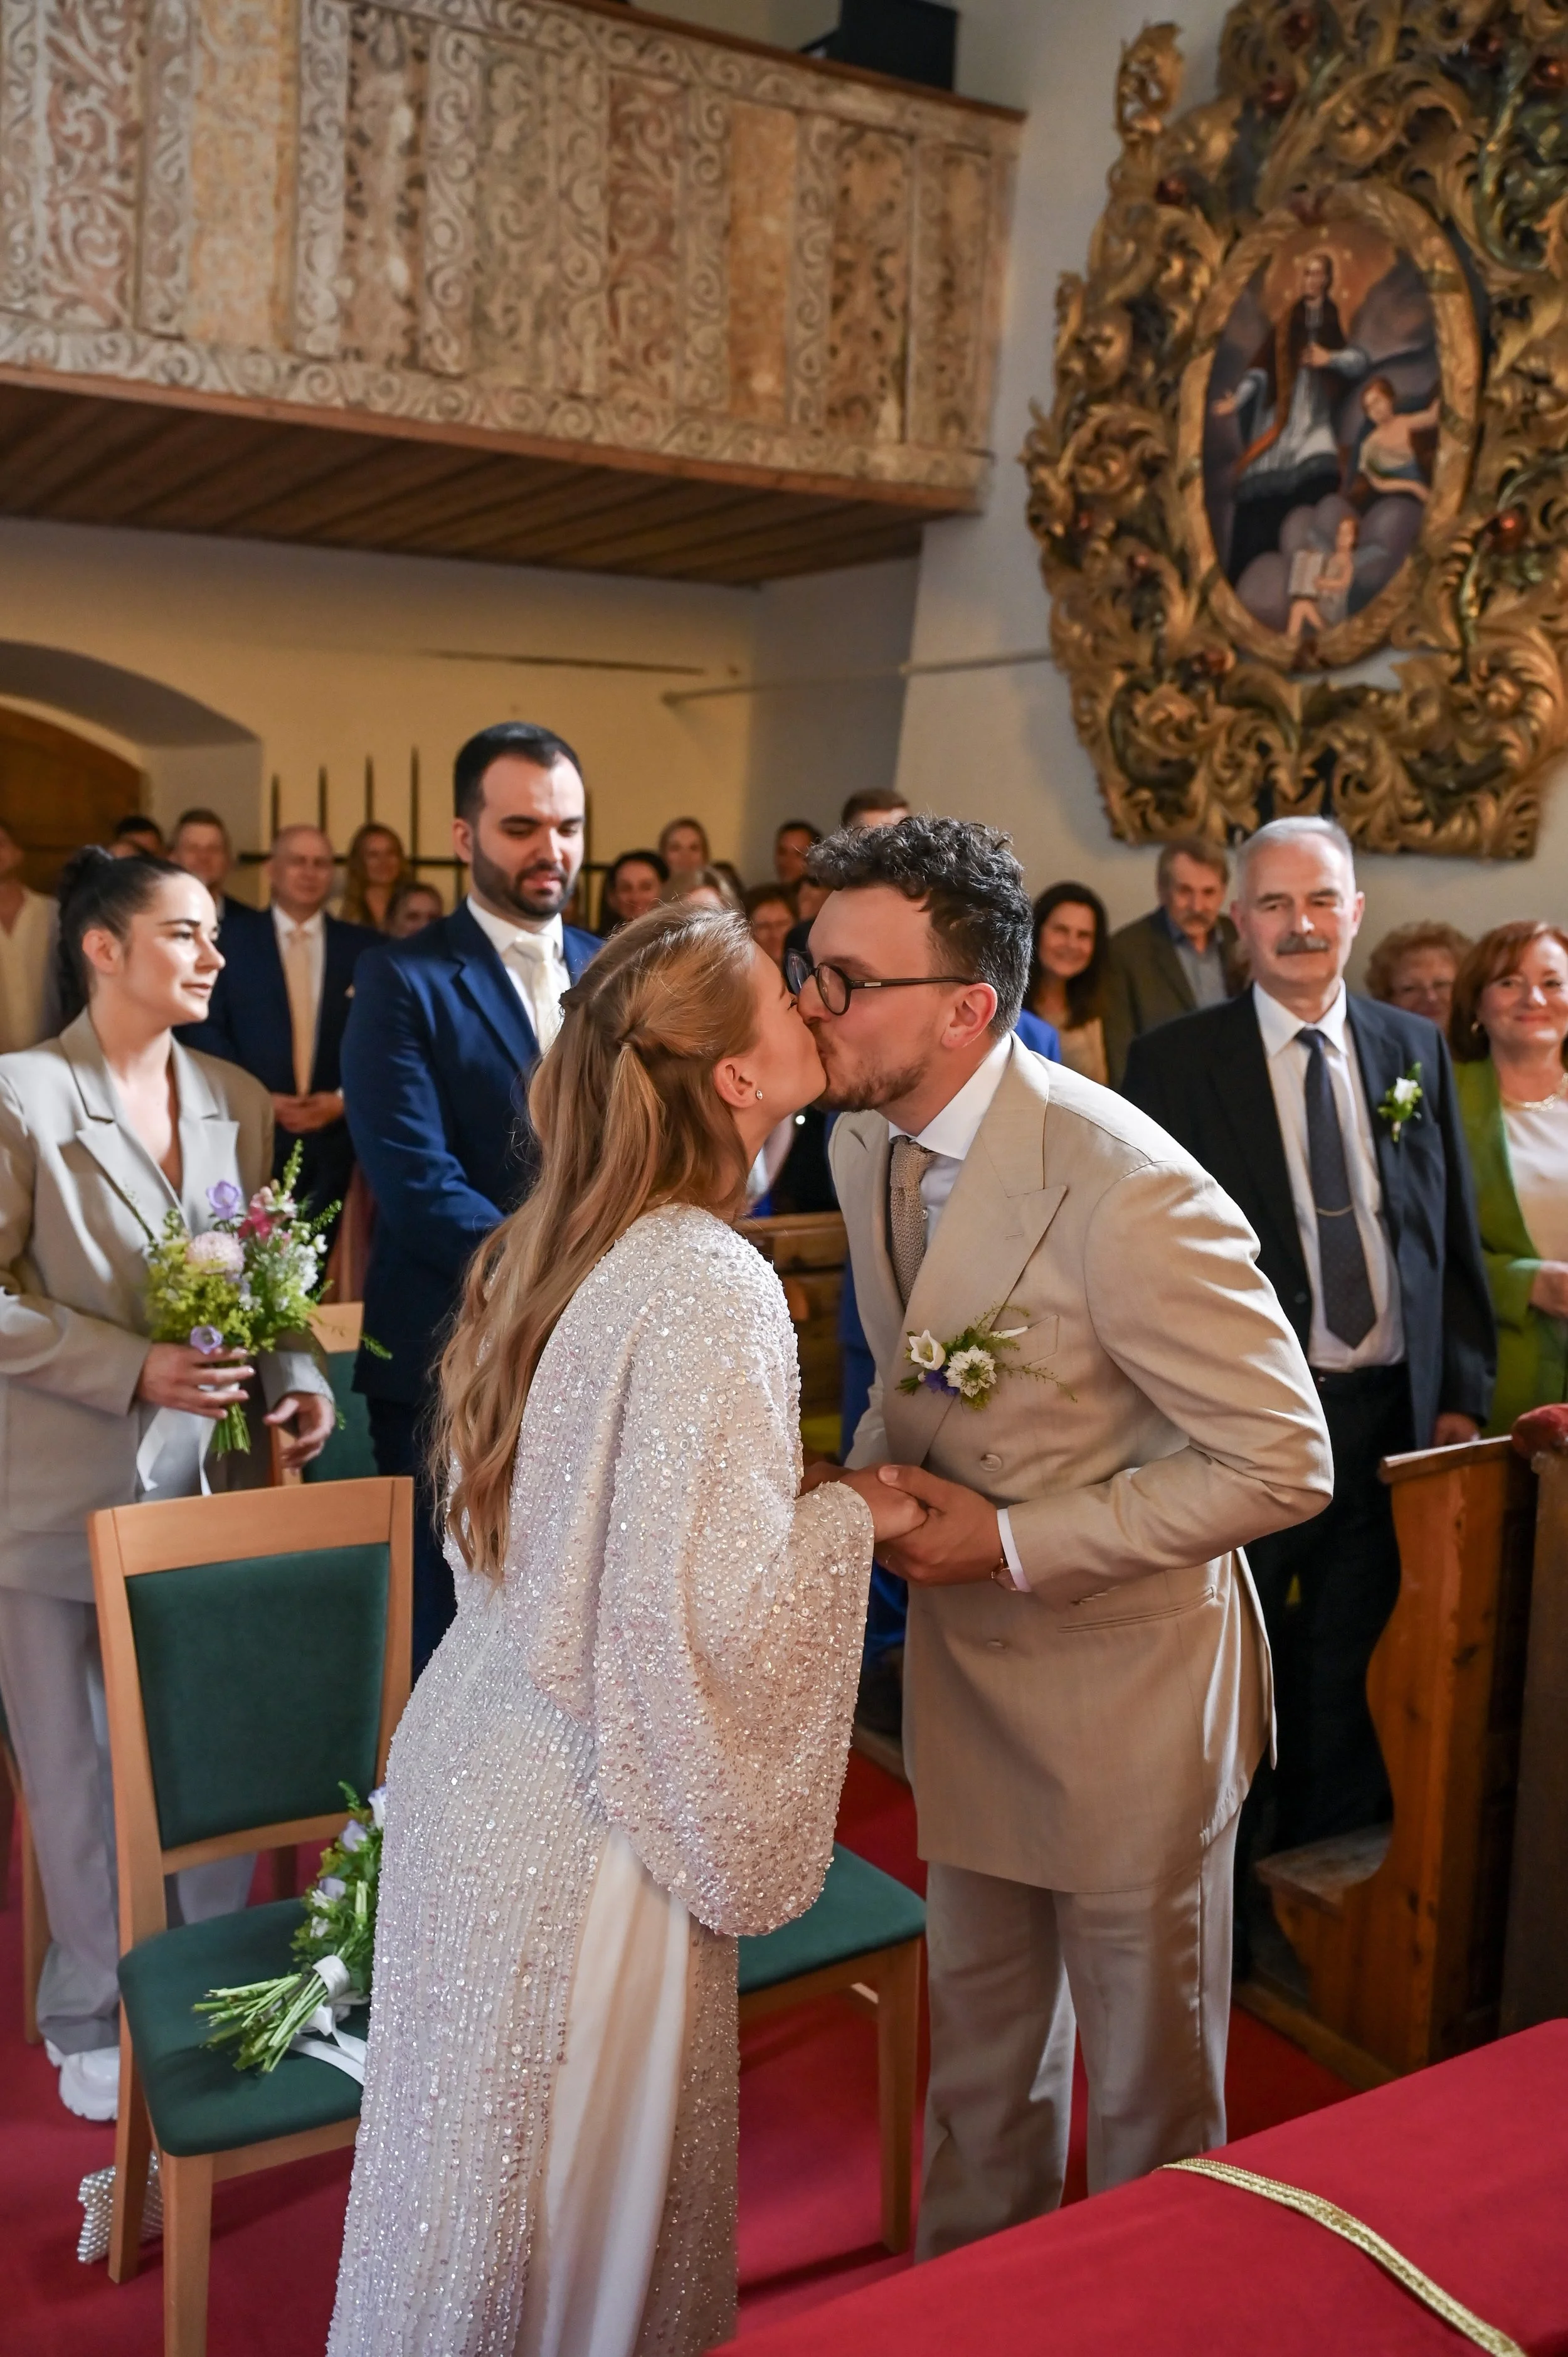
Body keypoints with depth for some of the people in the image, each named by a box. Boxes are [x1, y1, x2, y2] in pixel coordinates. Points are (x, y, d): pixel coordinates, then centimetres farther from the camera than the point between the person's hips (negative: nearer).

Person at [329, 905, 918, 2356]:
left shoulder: (559, 1243, 3)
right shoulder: (709, 1289, -24)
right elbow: (716, 1606, -27)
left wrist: (804, 1501, 13)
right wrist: (853, 1517, -10)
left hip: (481, 1758, 8)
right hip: (577, 1820, -8)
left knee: (483, 2161, 24)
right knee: (579, 2197, 14)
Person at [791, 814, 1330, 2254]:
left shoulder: (1125, 1192, -30)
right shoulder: (866, 1140, -5)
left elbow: (1283, 1465, -24)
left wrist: (1013, 1540, -24)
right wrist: (867, 1476, -7)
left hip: (1122, 1674, -7)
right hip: (963, 1649, 7)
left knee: (1145, 2065, 16)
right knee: (981, 2030, 26)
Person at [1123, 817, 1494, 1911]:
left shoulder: (1416, 1048, 7)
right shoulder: (1175, 1061, -5)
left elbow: (1454, 1234, 10)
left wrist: (1463, 1392, 6)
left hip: (1389, 1411, 3)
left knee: (1347, 1667, 15)